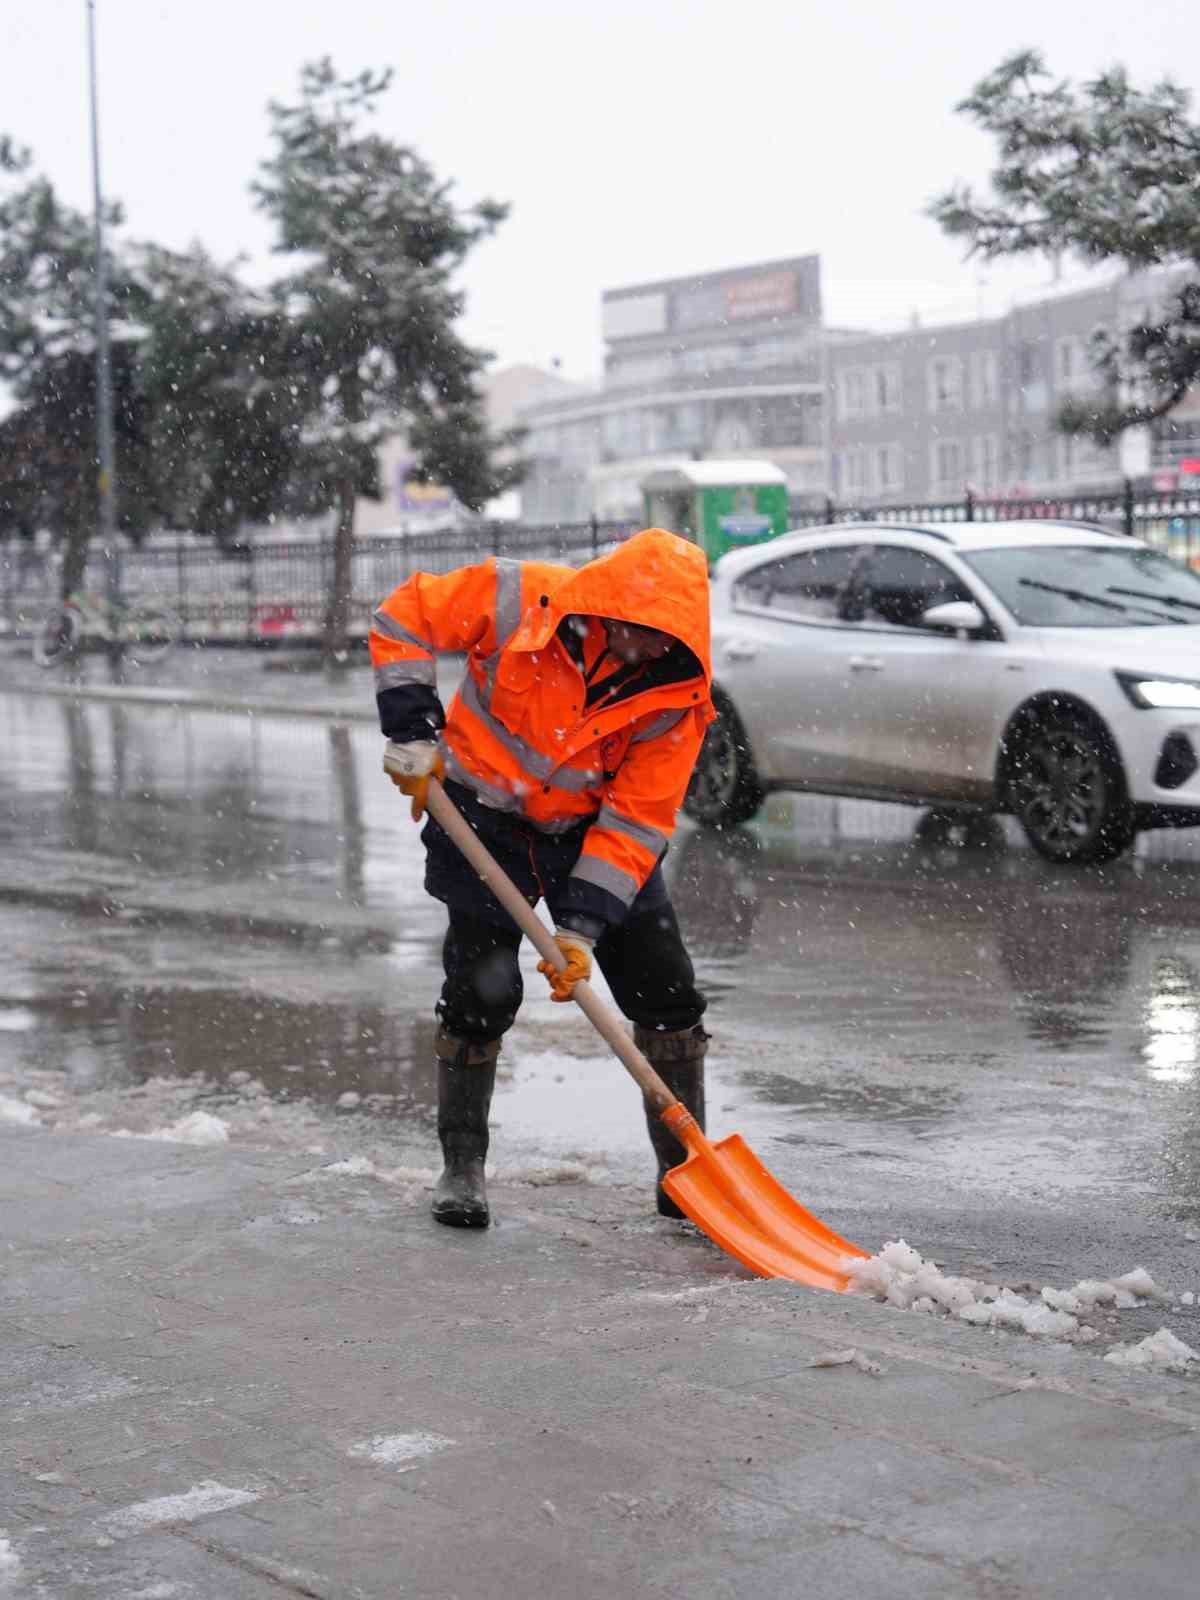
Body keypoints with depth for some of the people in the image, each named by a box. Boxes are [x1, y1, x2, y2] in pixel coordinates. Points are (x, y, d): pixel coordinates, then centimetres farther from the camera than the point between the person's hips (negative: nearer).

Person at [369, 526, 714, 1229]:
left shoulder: (677, 695, -19)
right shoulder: (515, 599, -24)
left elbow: (634, 821, -17)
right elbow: (403, 618, -9)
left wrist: (583, 925, -23)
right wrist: (413, 732, -15)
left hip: (594, 828, 2)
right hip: (486, 816, -2)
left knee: (670, 998, -2)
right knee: (481, 993, -9)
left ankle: (685, 1173, 13)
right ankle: (462, 1168, 11)